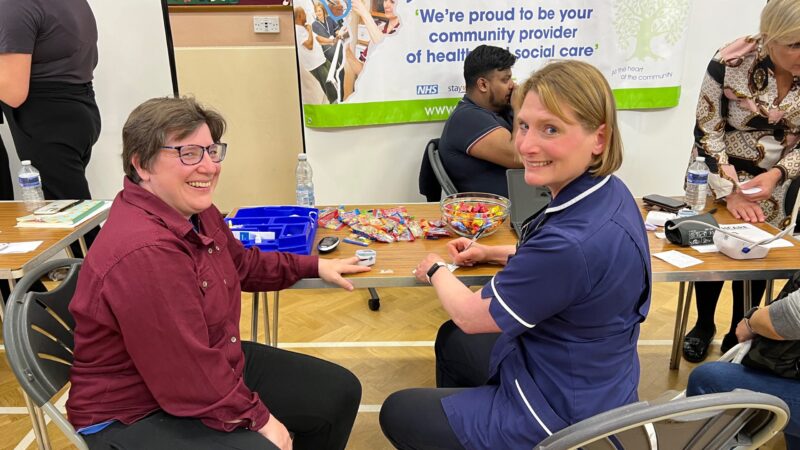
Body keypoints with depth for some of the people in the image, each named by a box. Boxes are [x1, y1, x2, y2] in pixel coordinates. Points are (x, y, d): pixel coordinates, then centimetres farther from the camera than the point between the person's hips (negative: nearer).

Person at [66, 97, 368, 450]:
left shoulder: (194, 211, -2)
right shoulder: (143, 254, -33)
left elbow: (242, 263, 19)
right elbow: (188, 377, -30)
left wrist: (314, 267, 19)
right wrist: (258, 418, -18)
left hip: (216, 368, 9)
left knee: (338, 392, 12)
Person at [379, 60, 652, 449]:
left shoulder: (573, 241, -37)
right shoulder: (609, 193, -9)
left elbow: (469, 315, -20)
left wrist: (436, 270, -1)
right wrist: (492, 254, 5)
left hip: (561, 419, -8)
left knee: (397, 413, 11)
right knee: (450, 339, 29)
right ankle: (454, 416, 50)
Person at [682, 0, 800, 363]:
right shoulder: (730, 63, -24)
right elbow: (707, 132, -16)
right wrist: (730, 192, -19)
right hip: (719, 178, -2)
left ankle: (738, 337, 29)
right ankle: (704, 325, 32)